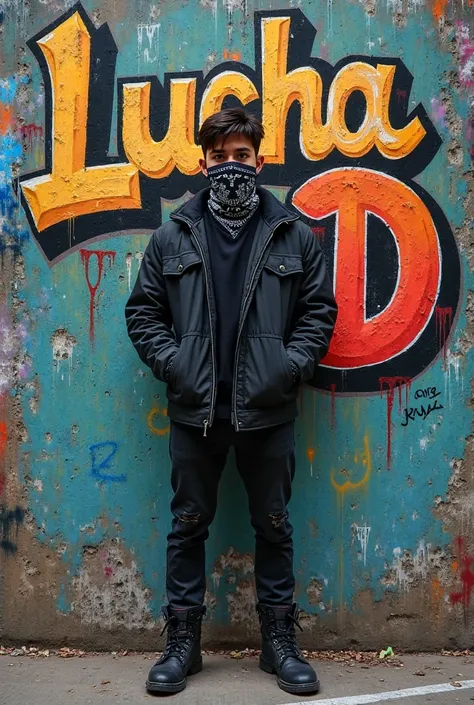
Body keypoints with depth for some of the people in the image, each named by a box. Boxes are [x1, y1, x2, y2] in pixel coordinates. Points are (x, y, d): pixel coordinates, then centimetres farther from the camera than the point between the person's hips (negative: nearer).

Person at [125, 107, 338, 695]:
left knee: (273, 525, 10)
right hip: (194, 407, 1)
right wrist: (171, 362, -6)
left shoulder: (294, 235, 4)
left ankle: (280, 641, 26)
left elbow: (319, 309, 6)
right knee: (188, 524, 10)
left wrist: (291, 365, -8)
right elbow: (143, 310, 8)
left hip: (267, 409, 0)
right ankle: (182, 642, 25)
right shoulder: (172, 236, 6)